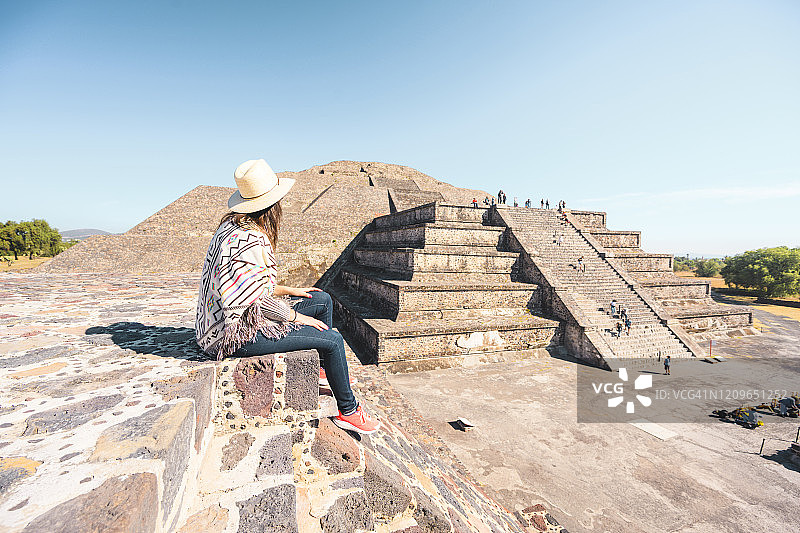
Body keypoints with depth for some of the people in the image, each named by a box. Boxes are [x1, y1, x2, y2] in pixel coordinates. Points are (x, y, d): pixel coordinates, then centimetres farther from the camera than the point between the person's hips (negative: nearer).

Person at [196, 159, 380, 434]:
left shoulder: (235, 227, 7)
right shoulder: (247, 240, -26)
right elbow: (255, 299, -25)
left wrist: (288, 290, 11)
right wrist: (296, 316, -13)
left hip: (242, 318, 10)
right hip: (238, 333, -10)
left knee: (323, 301, 11)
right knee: (333, 339, -13)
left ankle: (321, 368, 27)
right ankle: (348, 411, 8)